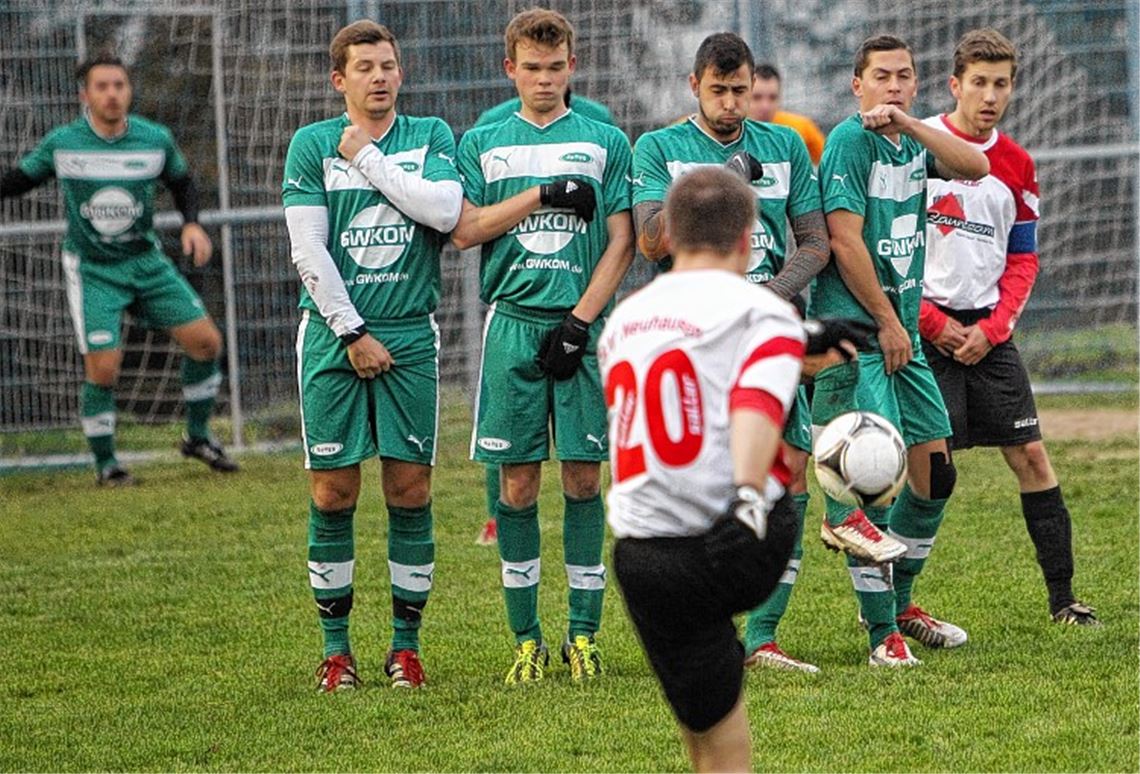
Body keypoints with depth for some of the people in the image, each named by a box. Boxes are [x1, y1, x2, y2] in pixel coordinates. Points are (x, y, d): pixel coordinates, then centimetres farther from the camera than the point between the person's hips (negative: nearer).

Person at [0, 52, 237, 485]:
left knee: (205, 340, -4)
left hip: (146, 262, 3)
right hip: (92, 271, -3)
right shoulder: (61, 144, -10)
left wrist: (192, 224, -4)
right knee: (103, 369, -13)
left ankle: (198, 438, 16)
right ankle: (105, 464, 7)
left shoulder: (156, 140, -6)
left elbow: (181, 183, 12)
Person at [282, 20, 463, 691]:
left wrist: (369, 158, -8)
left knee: (411, 490, -1)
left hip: (410, 334, 1)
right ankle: (336, 646, 8)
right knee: (333, 493, 0)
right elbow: (309, 251, -2)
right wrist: (353, 332, -8)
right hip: (334, 333, -1)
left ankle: (406, 643, 9)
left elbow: (445, 211, -12)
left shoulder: (430, 137, 7)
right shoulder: (312, 145, 4)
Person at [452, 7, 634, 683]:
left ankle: (584, 632, 5)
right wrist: (542, 194, -9)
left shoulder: (606, 143, 7)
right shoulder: (483, 144, 12)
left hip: (583, 327, -1)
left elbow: (622, 242, 2)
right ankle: (527, 638, 6)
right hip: (513, 323, 1)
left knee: (584, 476, -2)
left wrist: (580, 320, -8)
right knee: (518, 482, 0)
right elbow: (464, 229, 1)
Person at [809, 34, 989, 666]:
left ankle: (898, 605, 26)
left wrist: (909, 124, -13)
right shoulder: (849, 141, -10)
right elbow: (844, 240, -15)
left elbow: (975, 167, -3)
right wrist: (887, 322, -13)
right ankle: (883, 634, -8)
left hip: (900, 329, 8)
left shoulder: (911, 141, 13)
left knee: (935, 473, 10)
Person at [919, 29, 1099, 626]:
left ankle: (1062, 597, 8)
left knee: (1031, 456, 2)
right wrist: (931, 321, -10)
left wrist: (991, 329, -2)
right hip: (925, 330, -5)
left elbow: (1022, 259, 14)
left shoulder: (1016, 166, 10)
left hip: (988, 333, 5)